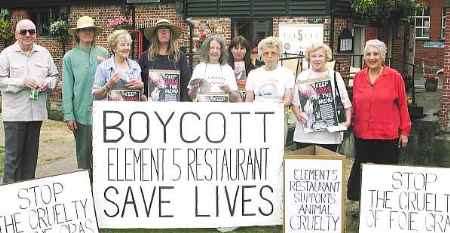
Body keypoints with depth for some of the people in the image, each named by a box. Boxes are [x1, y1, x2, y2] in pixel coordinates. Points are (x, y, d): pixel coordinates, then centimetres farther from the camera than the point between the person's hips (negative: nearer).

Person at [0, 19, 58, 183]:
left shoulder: (44, 53, 11)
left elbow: (54, 75, 17)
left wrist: (47, 83, -4)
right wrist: (22, 82, -17)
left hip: (37, 112, 4)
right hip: (15, 113, -4)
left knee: (31, 154, 12)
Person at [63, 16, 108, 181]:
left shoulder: (103, 53, 6)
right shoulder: (70, 57, 3)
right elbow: (67, 87, 2)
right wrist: (68, 115, -3)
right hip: (81, 112, -1)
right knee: (83, 154, 7)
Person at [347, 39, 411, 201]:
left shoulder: (394, 77, -4)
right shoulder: (359, 77, 6)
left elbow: (402, 105, 0)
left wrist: (404, 131, -1)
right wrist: (353, 126, 13)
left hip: (388, 136, -3)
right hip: (362, 135, 4)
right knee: (360, 171, 11)